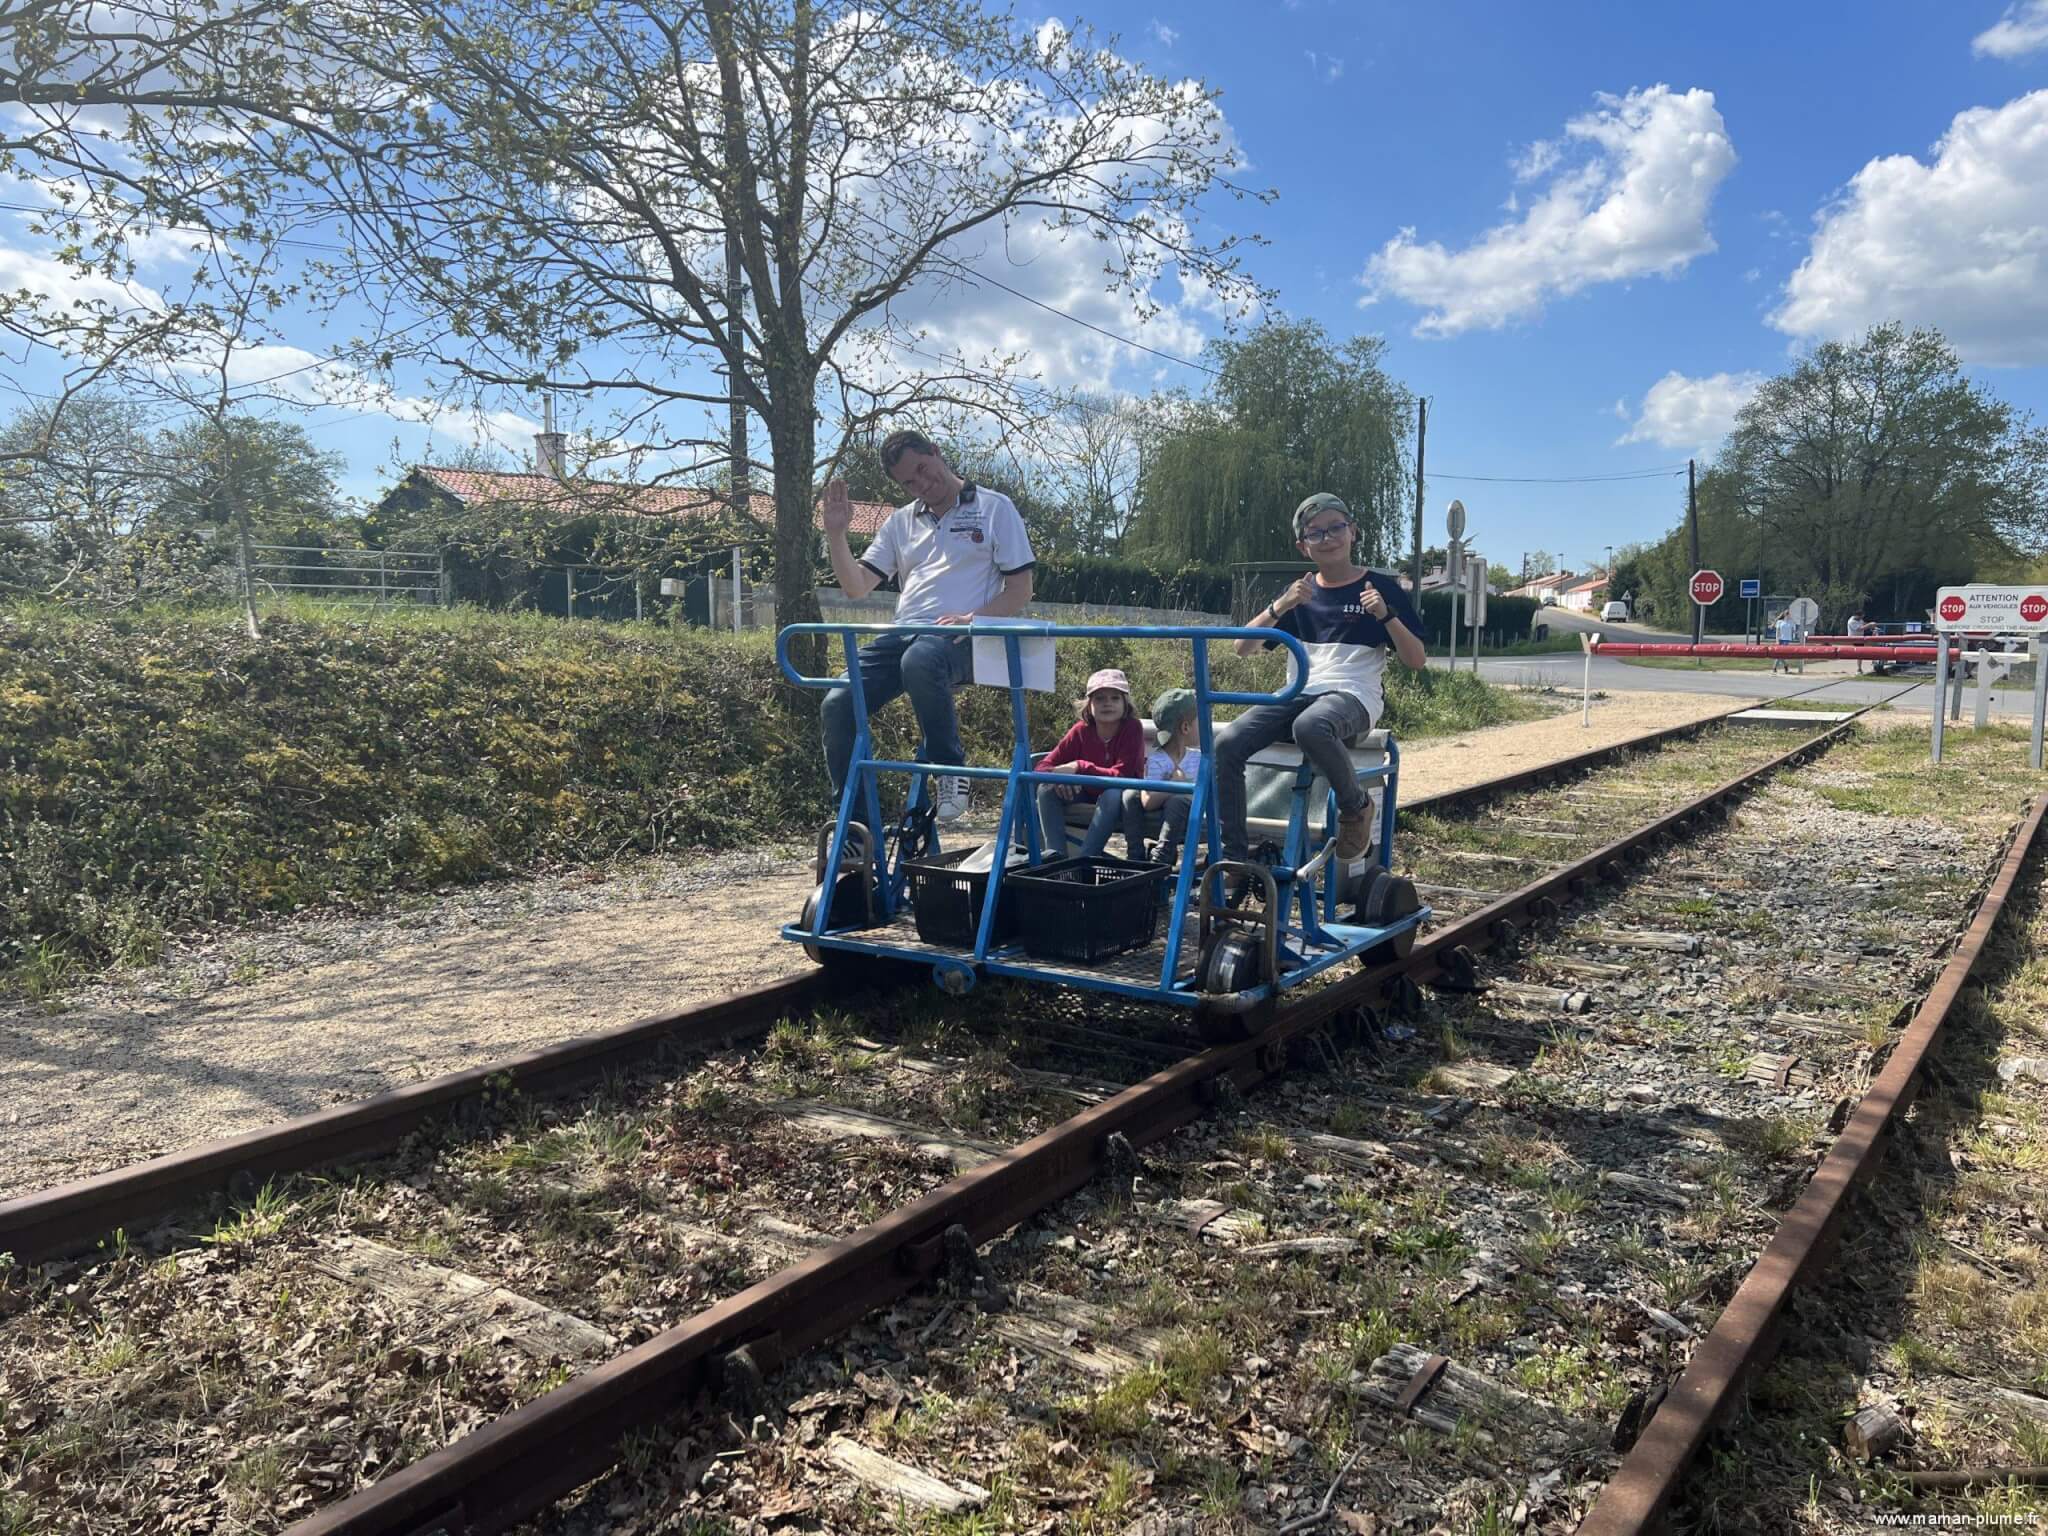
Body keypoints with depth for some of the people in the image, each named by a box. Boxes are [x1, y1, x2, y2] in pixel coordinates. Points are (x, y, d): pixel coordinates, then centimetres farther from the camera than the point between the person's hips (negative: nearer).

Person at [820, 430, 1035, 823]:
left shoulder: (995, 508, 7)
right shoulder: (901, 522, 22)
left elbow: (1020, 590, 1)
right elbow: (856, 586, 16)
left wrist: (973, 619, -15)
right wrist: (836, 534, 1)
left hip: (960, 639, -5)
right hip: (903, 635, 5)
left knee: (920, 661, -41)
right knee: (838, 704, -18)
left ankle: (949, 767, -20)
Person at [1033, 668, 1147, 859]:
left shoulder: (1131, 729, -18)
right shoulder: (1082, 730, -8)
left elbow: (1121, 776, -26)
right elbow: (1044, 765, -8)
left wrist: (1079, 767, -33)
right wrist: (1057, 776, -32)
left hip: (1122, 801, -4)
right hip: (1088, 795, 4)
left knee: (1113, 794, -38)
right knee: (1047, 788, -19)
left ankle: (1086, 857, -38)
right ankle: (1056, 853, -26)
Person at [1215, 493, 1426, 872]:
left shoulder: (1380, 587, 7)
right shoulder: (1301, 592, 16)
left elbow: (1416, 660, 3)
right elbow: (1243, 648, 7)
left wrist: (1386, 615, -12)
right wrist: (1280, 607, -9)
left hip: (1354, 696, -4)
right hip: (1300, 694, 4)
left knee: (1310, 726, -41)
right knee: (1227, 743, -24)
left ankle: (1356, 806, -14)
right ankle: (1231, 855, -17)